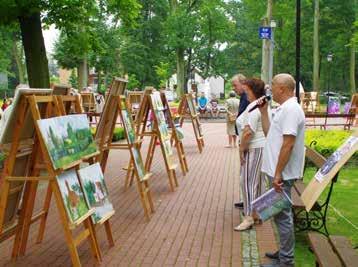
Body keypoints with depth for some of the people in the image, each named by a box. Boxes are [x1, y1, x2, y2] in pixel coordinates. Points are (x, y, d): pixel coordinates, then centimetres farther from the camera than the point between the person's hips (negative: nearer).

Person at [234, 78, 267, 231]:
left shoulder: (253, 107, -19)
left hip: (254, 149, -10)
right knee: (259, 180, 16)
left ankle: (249, 217, -4)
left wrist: (242, 148, -14)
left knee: (248, 182, -6)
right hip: (264, 147, 10)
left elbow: (248, 132, -25)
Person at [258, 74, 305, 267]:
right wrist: (264, 112, 12)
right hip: (276, 171, 10)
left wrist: (278, 174, -23)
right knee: (281, 214, 18)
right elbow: (269, 133, 21)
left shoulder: (290, 109, -18)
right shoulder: (284, 108, 14)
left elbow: (288, 144, -23)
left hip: (281, 174, -10)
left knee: (282, 215, -2)